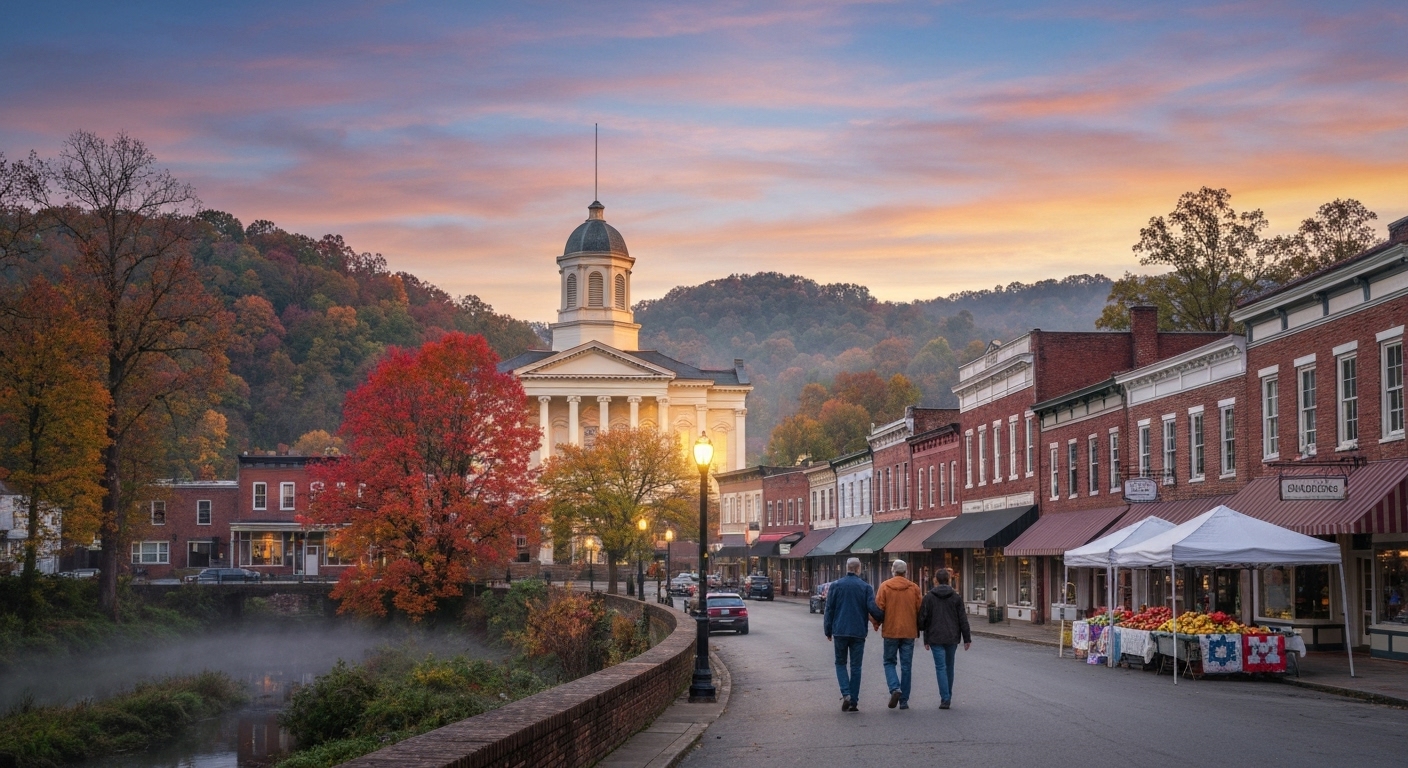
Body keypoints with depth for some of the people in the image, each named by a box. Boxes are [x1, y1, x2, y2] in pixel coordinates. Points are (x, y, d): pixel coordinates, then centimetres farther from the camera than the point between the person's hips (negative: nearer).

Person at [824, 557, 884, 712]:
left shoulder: (835, 585, 1)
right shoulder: (866, 587, -2)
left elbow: (829, 609, 1)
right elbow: (872, 608, -10)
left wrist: (828, 630, 8)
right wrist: (882, 618, 10)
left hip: (840, 631, 0)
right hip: (858, 632, 0)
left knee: (840, 663, 13)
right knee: (856, 667, 8)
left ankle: (846, 694, -7)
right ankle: (853, 702, 6)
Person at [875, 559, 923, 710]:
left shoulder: (884, 586, -5)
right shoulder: (914, 588, 0)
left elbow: (878, 608, -5)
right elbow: (920, 610, 1)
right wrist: (918, 628, 18)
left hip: (890, 631, -1)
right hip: (909, 632, 1)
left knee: (889, 662, 12)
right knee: (906, 666, 8)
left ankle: (895, 688, -12)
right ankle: (904, 700, 7)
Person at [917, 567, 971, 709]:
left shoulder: (929, 597, -3)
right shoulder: (956, 597, 3)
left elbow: (922, 618, -2)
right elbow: (963, 619, 2)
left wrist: (926, 639, 11)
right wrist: (967, 638, 6)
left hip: (935, 638, -3)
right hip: (952, 638, 3)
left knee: (941, 667, -3)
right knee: (949, 666, 17)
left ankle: (945, 699, -12)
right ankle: (948, 696, 25)